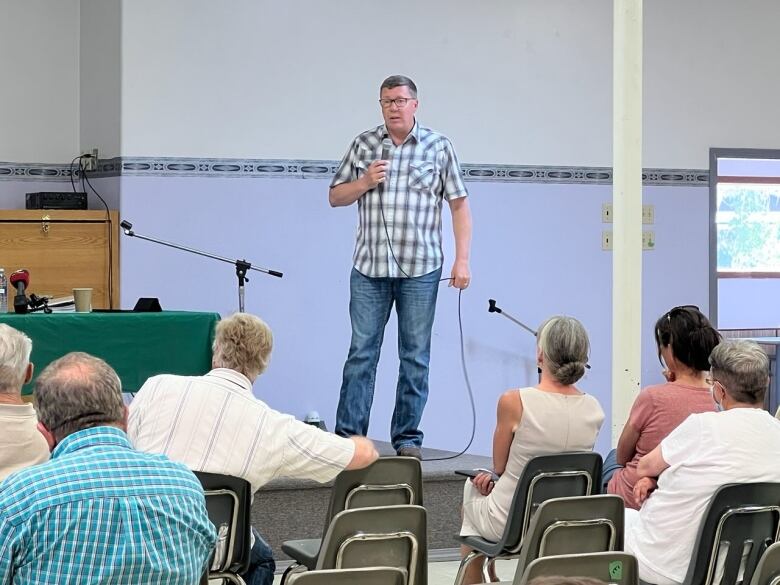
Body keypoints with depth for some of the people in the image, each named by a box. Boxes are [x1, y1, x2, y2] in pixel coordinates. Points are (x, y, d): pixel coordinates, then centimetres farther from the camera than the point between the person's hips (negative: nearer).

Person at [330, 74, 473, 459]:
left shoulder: (438, 147, 4)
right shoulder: (363, 145, 9)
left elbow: (459, 204, 3)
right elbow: (335, 197, 14)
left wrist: (462, 260, -5)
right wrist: (364, 183, -7)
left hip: (420, 271, -1)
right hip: (369, 268, 1)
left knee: (415, 357, 4)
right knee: (361, 353, 1)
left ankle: (408, 439, 12)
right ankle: (348, 436, 5)